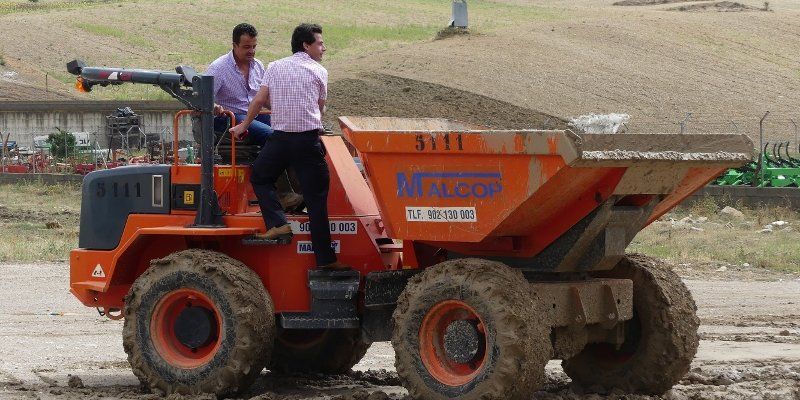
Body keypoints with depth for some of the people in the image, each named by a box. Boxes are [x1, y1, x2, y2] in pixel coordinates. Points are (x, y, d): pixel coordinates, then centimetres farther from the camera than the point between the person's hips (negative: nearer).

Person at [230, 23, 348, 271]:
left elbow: (260, 100, 8)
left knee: (260, 178, 24)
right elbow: (320, 109, 12)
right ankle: (325, 258, 1)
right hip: (308, 140, -2)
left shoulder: (275, 67, 11)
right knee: (316, 197, 2)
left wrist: (244, 125, 20)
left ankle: (277, 223, 2)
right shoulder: (318, 72, 5)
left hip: (280, 138, 2)